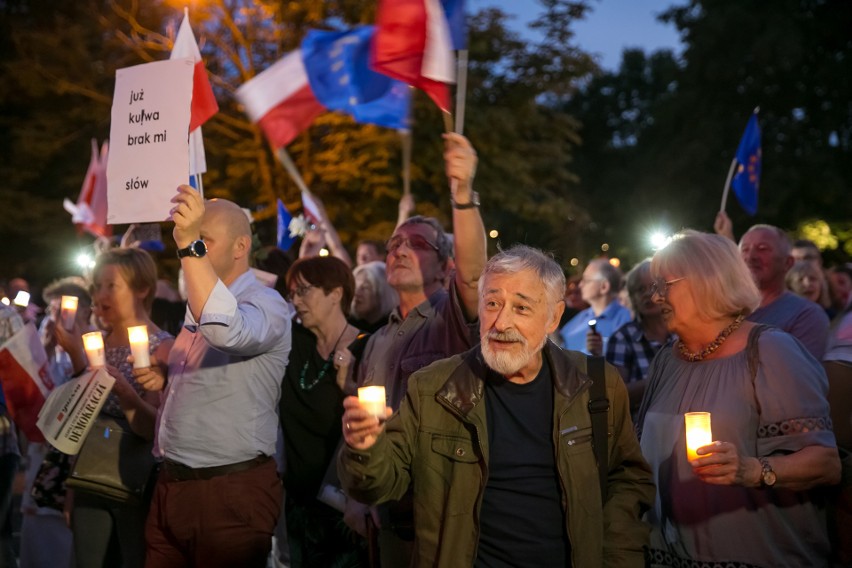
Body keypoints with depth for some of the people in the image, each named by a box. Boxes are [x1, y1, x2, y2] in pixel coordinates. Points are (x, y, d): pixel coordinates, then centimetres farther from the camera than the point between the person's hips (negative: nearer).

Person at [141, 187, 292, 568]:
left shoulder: (265, 304, -11)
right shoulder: (194, 309, 16)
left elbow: (227, 331, -35)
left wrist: (190, 245, -34)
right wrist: (161, 382, 6)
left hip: (231, 494, -8)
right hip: (171, 486, 8)